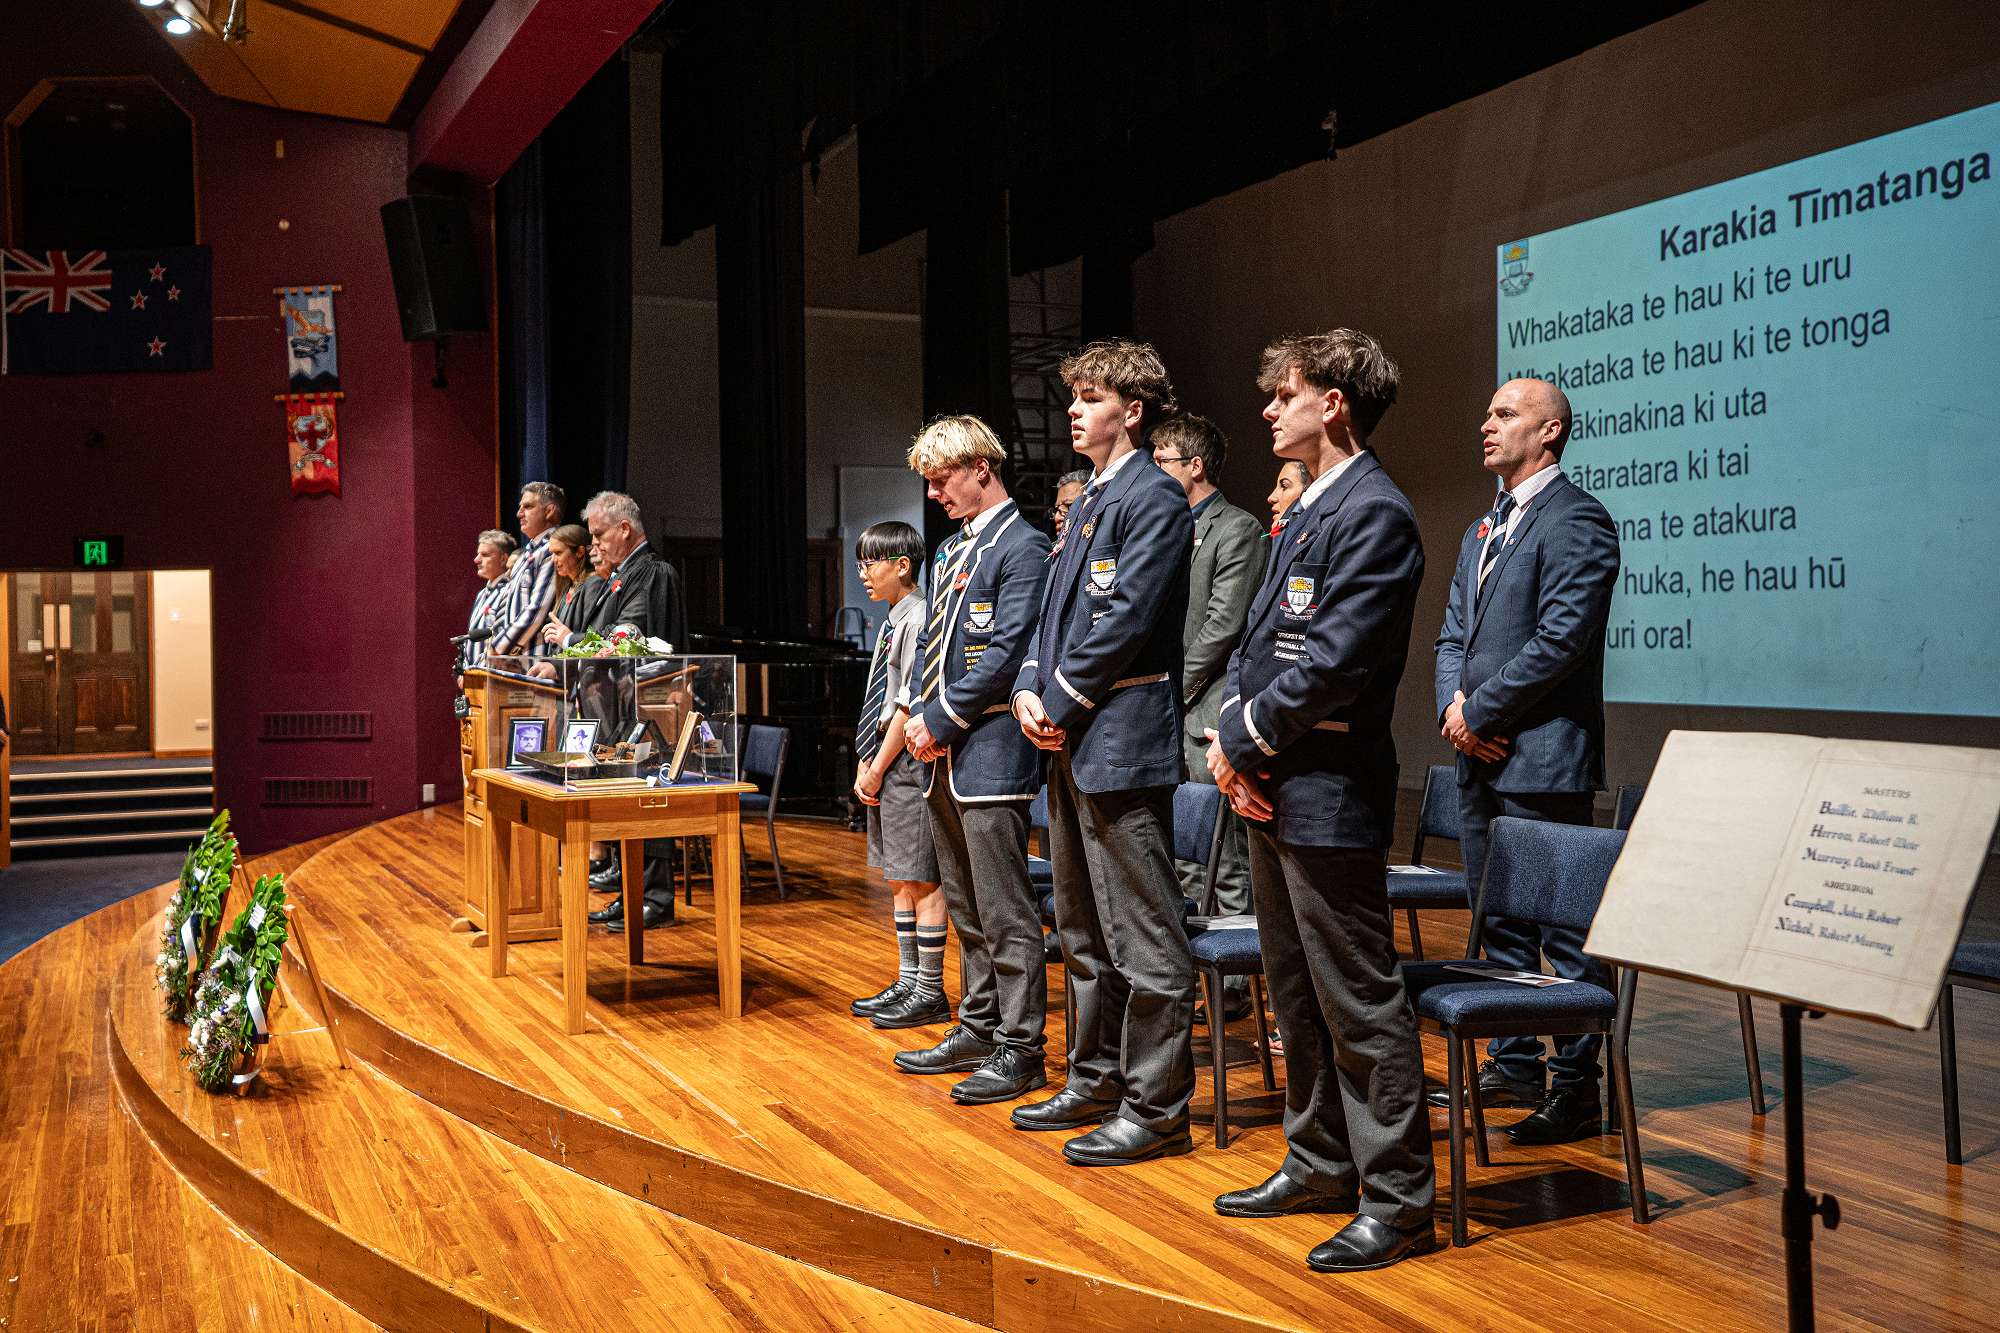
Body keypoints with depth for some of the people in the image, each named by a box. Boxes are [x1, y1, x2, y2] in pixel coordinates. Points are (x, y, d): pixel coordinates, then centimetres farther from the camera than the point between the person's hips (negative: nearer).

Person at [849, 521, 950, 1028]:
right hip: (881, 766, 10)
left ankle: (930, 993, 5)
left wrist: (879, 768, -14)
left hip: (907, 765, -10)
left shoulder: (918, 619, -13)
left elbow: (911, 704, -18)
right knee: (899, 879, 15)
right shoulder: (891, 621, 16)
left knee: (920, 880, -3)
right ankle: (908, 981, 25)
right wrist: (864, 764, 11)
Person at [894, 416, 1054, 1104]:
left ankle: (1019, 1048, 4)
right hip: (944, 755, 9)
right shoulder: (951, 550, 18)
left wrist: (940, 720, -15)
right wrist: (918, 715, 4)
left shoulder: (1022, 546, -10)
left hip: (990, 750, -9)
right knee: (966, 907, 16)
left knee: (1004, 913, -4)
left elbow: (1008, 653, -18)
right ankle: (977, 1028, 27)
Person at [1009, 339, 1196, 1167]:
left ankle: (1155, 1108, 5)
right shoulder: (1090, 501, 19)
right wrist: (1031, 689, 3)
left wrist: (1060, 703, -12)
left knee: (1144, 940, -3)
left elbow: (1125, 621, -18)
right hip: (1072, 741, 10)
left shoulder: (1154, 500, -11)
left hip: (1121, 741, -10)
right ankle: (1096, 1081, 30)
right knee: (1085, 933, 18)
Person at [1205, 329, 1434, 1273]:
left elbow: (1334, 663, -22)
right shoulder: (1304, 512, 16)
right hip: (1271, 788, 10)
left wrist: (1244, 740, -12)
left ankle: (1397, 1198, 9)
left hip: (1328, 791, -10)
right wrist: (1232, 737, 1)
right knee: (1296, 992, 18)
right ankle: (1321, 1166, 31)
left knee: (1359, 1002, -2)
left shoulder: (1374, 513, -14)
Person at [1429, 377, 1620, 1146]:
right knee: (1499, 921, 15)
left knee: (1565, 928, -2)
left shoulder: (1575, 520, -10)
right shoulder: (1484, 529, 19)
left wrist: (1480, 714, -13)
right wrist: (1453, 705, -1)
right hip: (1481, 759, 9)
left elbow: (1559, 641, -19)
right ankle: (1514, 1067, 27)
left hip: (1541, 761, -9)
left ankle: (1576, 1089, 6)